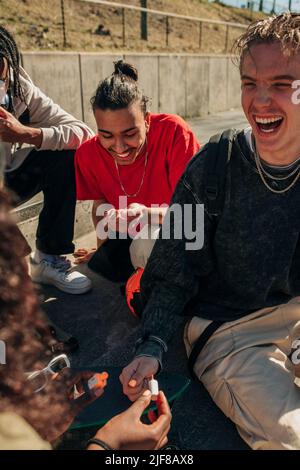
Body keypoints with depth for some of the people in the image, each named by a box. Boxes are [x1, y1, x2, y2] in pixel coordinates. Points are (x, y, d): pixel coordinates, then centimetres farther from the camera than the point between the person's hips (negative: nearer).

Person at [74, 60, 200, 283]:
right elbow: (101, 205, 3)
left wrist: (148, 214, -43)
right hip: (134, 238, 5)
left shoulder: (173, 131, -27)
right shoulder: (89, 154, -14)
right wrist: (103, 247, -11)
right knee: (102, 264, -22)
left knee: (148, 245, -35)